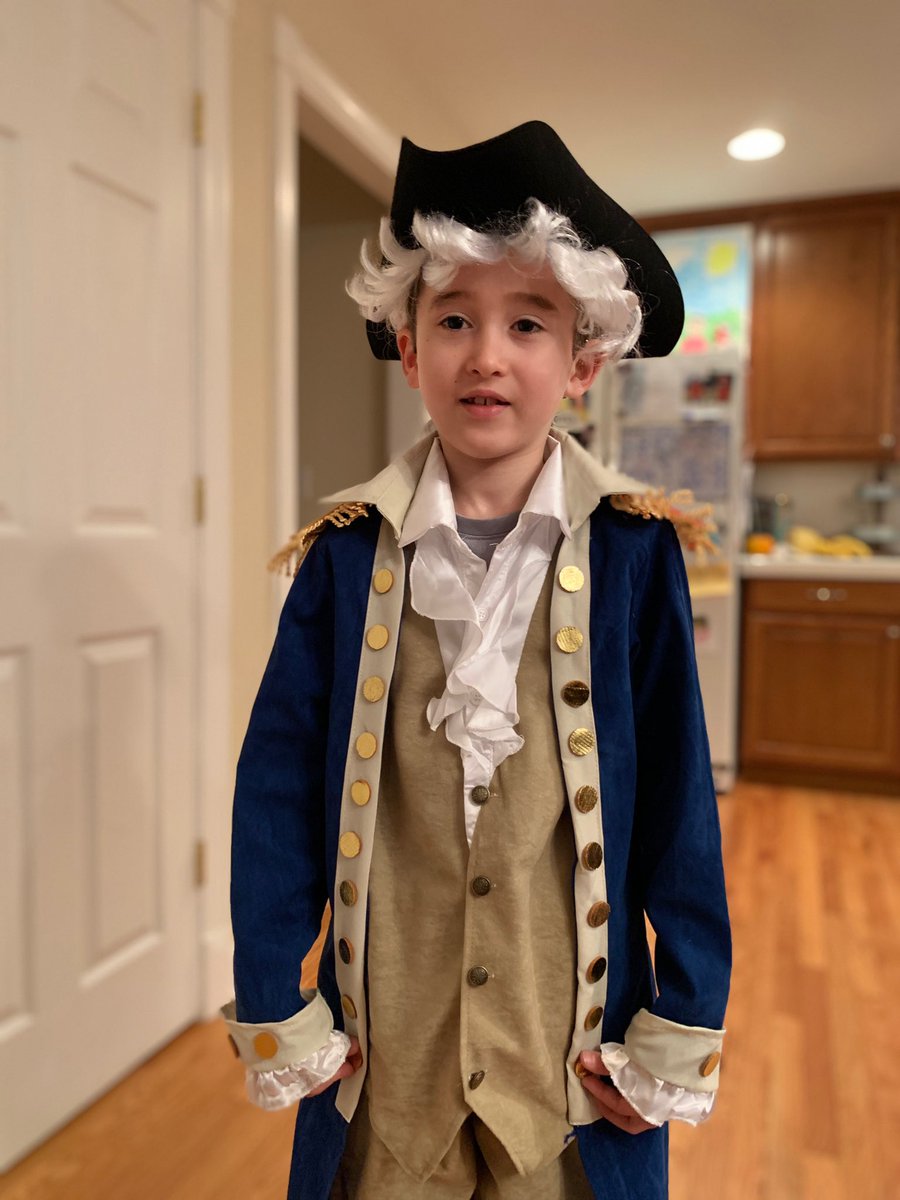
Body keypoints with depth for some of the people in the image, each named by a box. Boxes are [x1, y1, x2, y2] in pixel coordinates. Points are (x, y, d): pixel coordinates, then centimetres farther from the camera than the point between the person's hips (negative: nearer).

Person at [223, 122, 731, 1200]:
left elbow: (677, 795, -6)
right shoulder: (348, 553, -8)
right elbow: (276, 785, -5)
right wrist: (274, 1013, -2)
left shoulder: (633, 550, -10)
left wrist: (682, 1034, -3)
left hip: (577, 1043, 0)